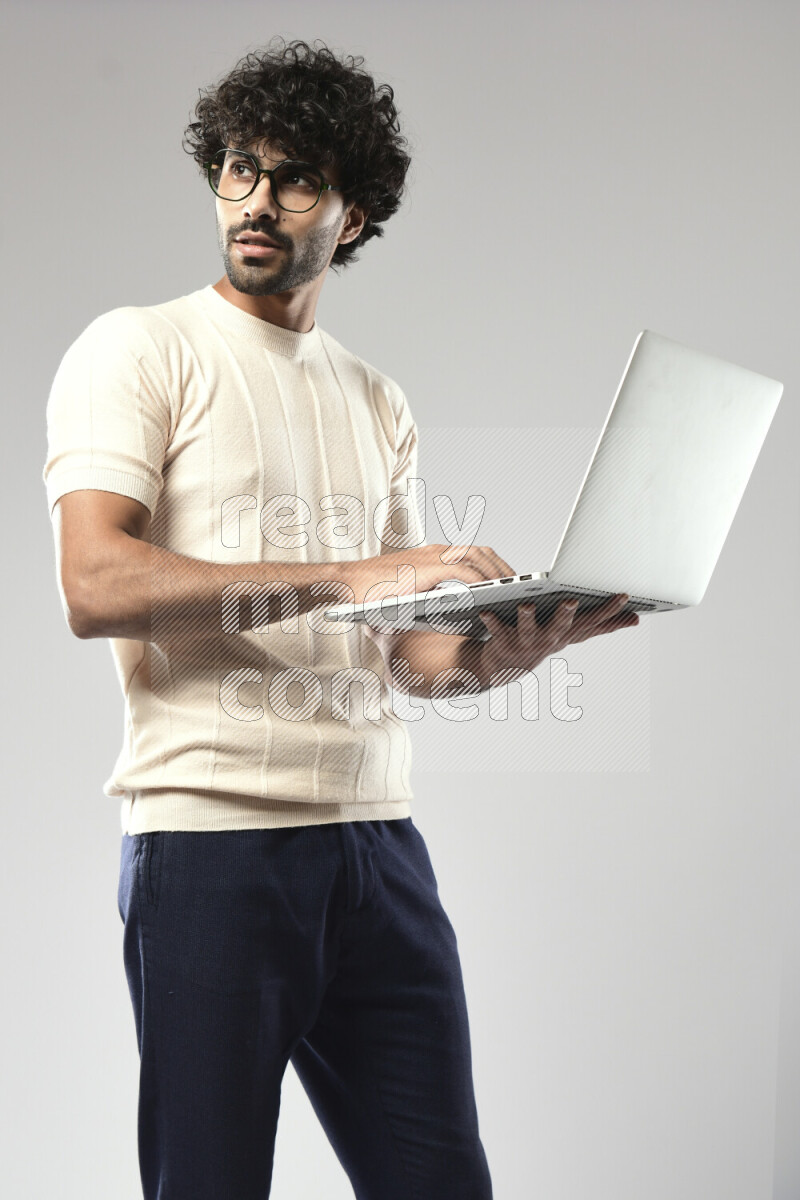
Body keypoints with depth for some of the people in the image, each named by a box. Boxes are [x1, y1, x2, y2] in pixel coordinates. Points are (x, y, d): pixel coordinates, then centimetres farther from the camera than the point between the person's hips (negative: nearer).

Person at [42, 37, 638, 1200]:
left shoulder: (377, 402, 18)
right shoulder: (138, 350, 2)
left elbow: (413, 658, 17)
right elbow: (96, 587, -13)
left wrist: (526, 639, -6)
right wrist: (343, 577, -19)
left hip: (377, 841, 5)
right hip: (210, 834, -5)